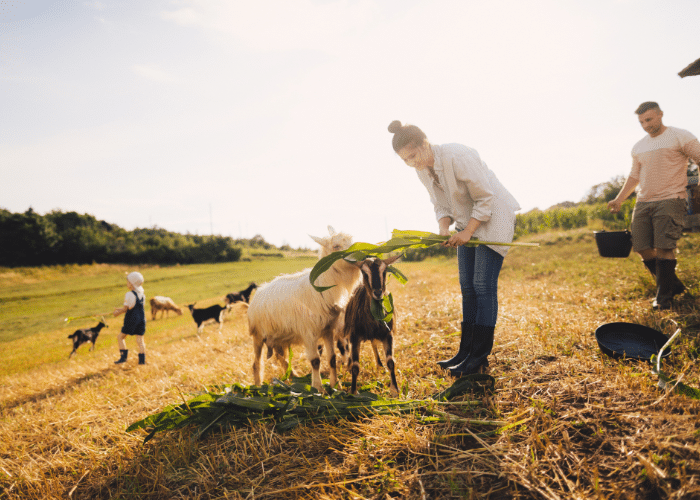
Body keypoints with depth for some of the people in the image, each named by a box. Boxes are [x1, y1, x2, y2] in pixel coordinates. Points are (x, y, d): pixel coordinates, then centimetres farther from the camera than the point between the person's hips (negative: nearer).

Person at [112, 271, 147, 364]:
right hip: (141, 318, 6)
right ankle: (142, 359, 2)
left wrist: (117, 312, 2)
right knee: (140, 340, 7)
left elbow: (125, 308, -15)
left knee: (121, 337, 10)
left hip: (131, 319, -6)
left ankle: (124, 356, 5)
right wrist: (121, 309, 20)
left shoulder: (129, 294, -14)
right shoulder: (142, 293, 8)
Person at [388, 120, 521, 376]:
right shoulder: (422, 170, -1)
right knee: (467, 286, 7)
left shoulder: (458, 157, -26)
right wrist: (444, 229, -11)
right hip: (467, 221, 8)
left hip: (493, 217, -8)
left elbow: (486, 198, -21)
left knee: (483, 286, -9)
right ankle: (466, 350, 16)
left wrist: (467, 231, -22)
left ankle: (480, 359, -2)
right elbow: (442, 205, 6)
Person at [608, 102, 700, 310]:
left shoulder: (680, 137, 0)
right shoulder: (638, 148, 18)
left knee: (664, 248, -13)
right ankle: (674, 286, 19)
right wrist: (619, 199, 20)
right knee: (643, 249, 0)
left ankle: (664, 296, 0)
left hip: (670, 200, -6)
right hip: (643, 202, 6)